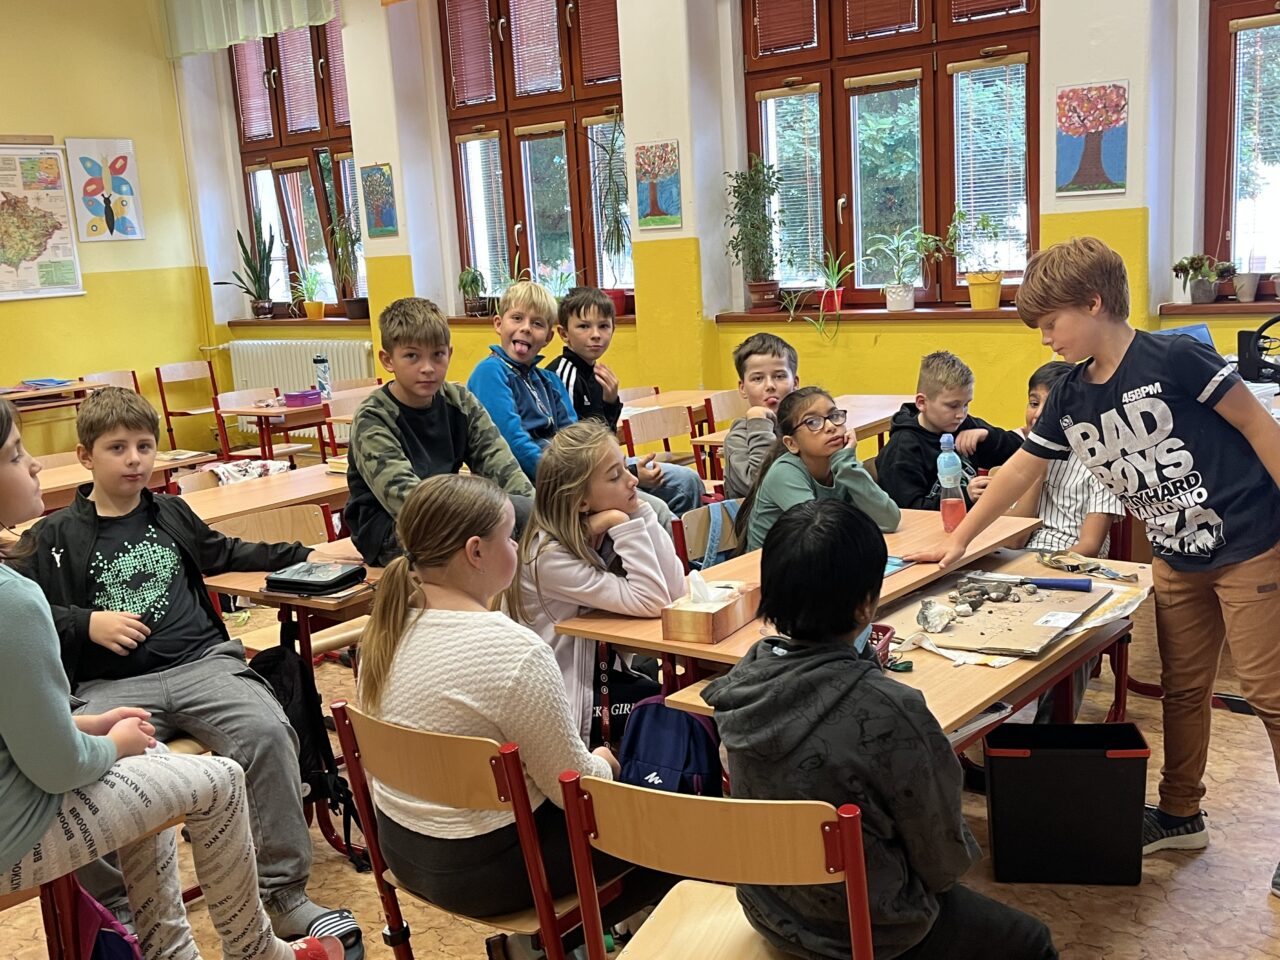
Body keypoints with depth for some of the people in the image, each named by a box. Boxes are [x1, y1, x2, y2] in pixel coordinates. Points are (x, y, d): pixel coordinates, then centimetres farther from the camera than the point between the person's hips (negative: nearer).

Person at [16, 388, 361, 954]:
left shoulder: (171, 514, 21)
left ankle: (284, 896, -16)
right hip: (113, 683, -2)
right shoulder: (55, 537, 11)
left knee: (267, 732, -26)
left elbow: (225, 554, 35)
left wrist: (306, 555, 32)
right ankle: (117, 918, -14)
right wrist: (86, 624, -9)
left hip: (202, 663, 2)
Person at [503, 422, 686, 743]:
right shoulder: (549, 555, -22)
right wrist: (629, 525, -26)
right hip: (565, 704, -6)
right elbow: (650, 603, -26)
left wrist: (640, 514, -14)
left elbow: (675, 590, -12)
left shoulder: (606, 532, -3)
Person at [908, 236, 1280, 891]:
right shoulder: (1071, 398, 2)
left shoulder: (1173, 359, -18)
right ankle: (1180, 815, 32)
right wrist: (957, 541, 11)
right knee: (1182, 688, 16)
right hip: (1176, 559, 7)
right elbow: (1020, 469, 9)